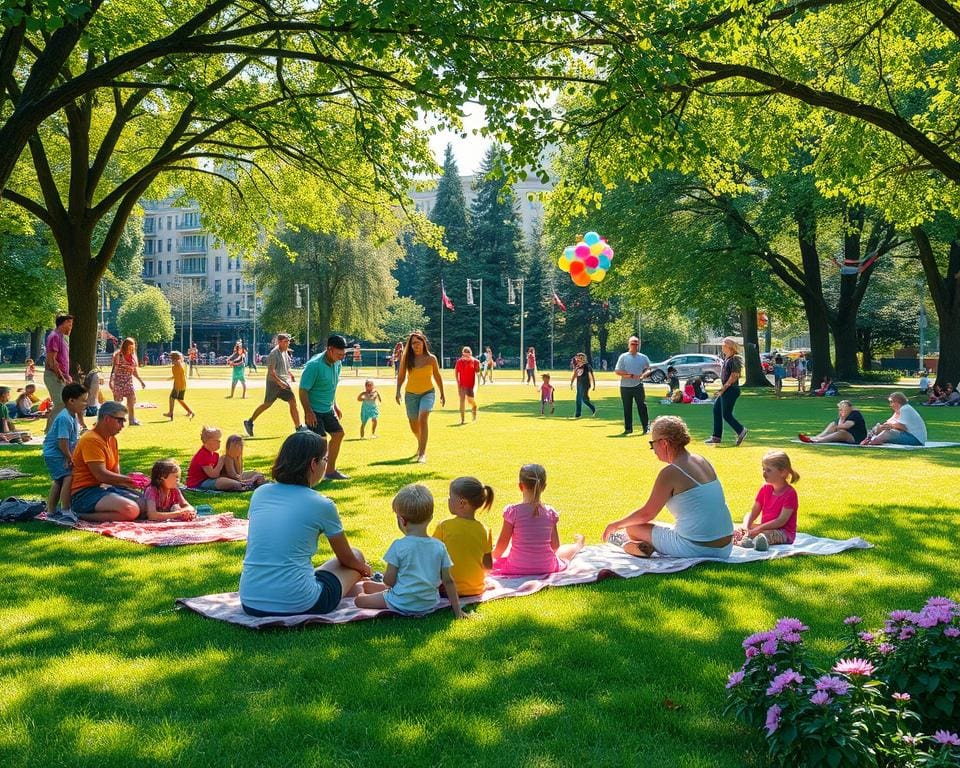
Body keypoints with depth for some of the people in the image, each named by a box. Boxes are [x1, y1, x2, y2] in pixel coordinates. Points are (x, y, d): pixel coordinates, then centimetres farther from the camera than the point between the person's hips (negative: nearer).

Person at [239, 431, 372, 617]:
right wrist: (364, 568, 34)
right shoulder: (321, 505, -7)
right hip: (296, 605, -5)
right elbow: (347, 558, 9)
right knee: (356, 554, 21)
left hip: (250, 603, 5)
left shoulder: (259, 494, 5)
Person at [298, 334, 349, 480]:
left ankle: (330, 470, 25)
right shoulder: (314, 365, -24)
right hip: (314, 410, -9)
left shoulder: (337, 363, 1)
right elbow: (303, 390, -22)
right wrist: (308, 412, -25)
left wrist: (335, 405, 19)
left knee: (338, 434, 12)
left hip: (328, 409, 9)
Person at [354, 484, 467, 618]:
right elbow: (448, 581, -2)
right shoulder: (439, 547, -5)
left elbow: (389, 580, -11)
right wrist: (457, 610, 5)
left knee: (359, 600, 8)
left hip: (402, 604, -5)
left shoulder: (399, 546, -17)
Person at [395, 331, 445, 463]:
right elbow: (401, 376, 6)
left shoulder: (431, 359, -4)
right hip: (411, 394, 2)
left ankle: (422, 453, -27)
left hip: (427, 393, -2)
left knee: (423, 418, -26)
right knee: (414, 426, 12)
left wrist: (442, 394, 13)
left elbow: (437, 376, 8)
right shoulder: (407, 358, -2)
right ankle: (421, 443, 47)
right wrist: (398, 392, -6)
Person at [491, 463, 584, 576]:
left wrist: (492, 557, 10)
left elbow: (502, 544, -8)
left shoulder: (512, 511, -16)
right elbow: (555, 546, 1)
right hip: (546, 568, 3)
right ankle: (578, 545, 64)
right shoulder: (550, 513, -9)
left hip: (517, 568, -3)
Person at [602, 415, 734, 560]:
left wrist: (617, 524, 12)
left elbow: (647, 514, -5)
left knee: (632, 527, 8)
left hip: (696, 549, -8)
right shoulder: (702, 462, 9)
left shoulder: (670, 473, -13)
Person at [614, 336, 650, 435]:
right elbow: (617, 371, 0)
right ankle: (628, 428, 13)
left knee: (642, 406, -8)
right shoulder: (623, 357, 4)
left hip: (638, 386, 0)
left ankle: (646, 427, -6)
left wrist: (644, 375, -12)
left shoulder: (643, 357, 9)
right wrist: (628, 375, -13)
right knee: (627, 408, 6)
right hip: (625, 387, 0)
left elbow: (648, 369, 11)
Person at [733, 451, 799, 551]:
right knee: (739, 531, -11)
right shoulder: (765, 489, 9)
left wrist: (758, 529, -25)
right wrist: (745, 528, -15)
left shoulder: (790, 493, -13)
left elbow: (781, 521, -20)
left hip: (784, 532, -7)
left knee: (764, 534, -38)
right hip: (766, 527, 7)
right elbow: (752, 513, 5)